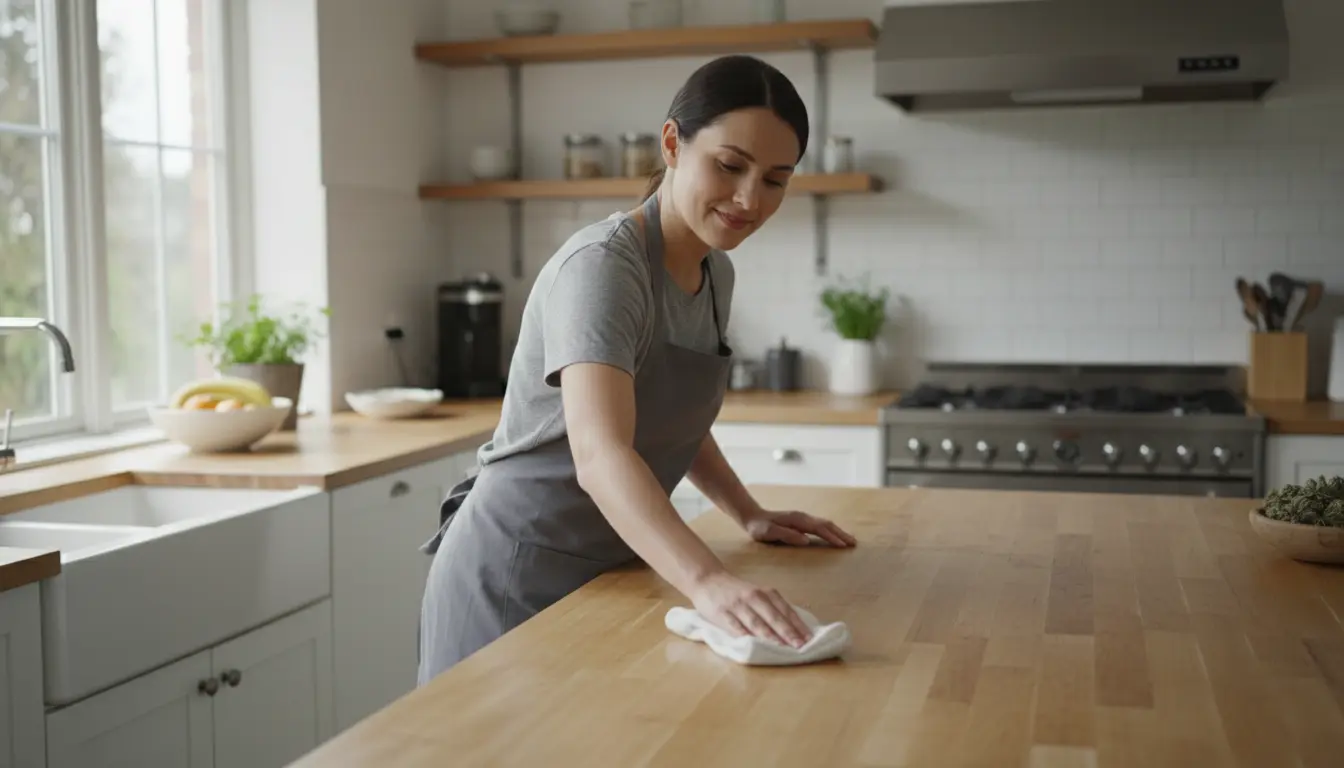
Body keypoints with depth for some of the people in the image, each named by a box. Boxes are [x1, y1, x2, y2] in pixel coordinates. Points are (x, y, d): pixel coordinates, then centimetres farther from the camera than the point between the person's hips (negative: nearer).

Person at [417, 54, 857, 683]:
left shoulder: (716, 273, 3)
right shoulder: (601, 266, -23)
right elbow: (600, 454, -38)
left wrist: (750, 516, 8)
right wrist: (709, 582, -51)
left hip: (605, 571, 8)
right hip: (517, 579, -8)